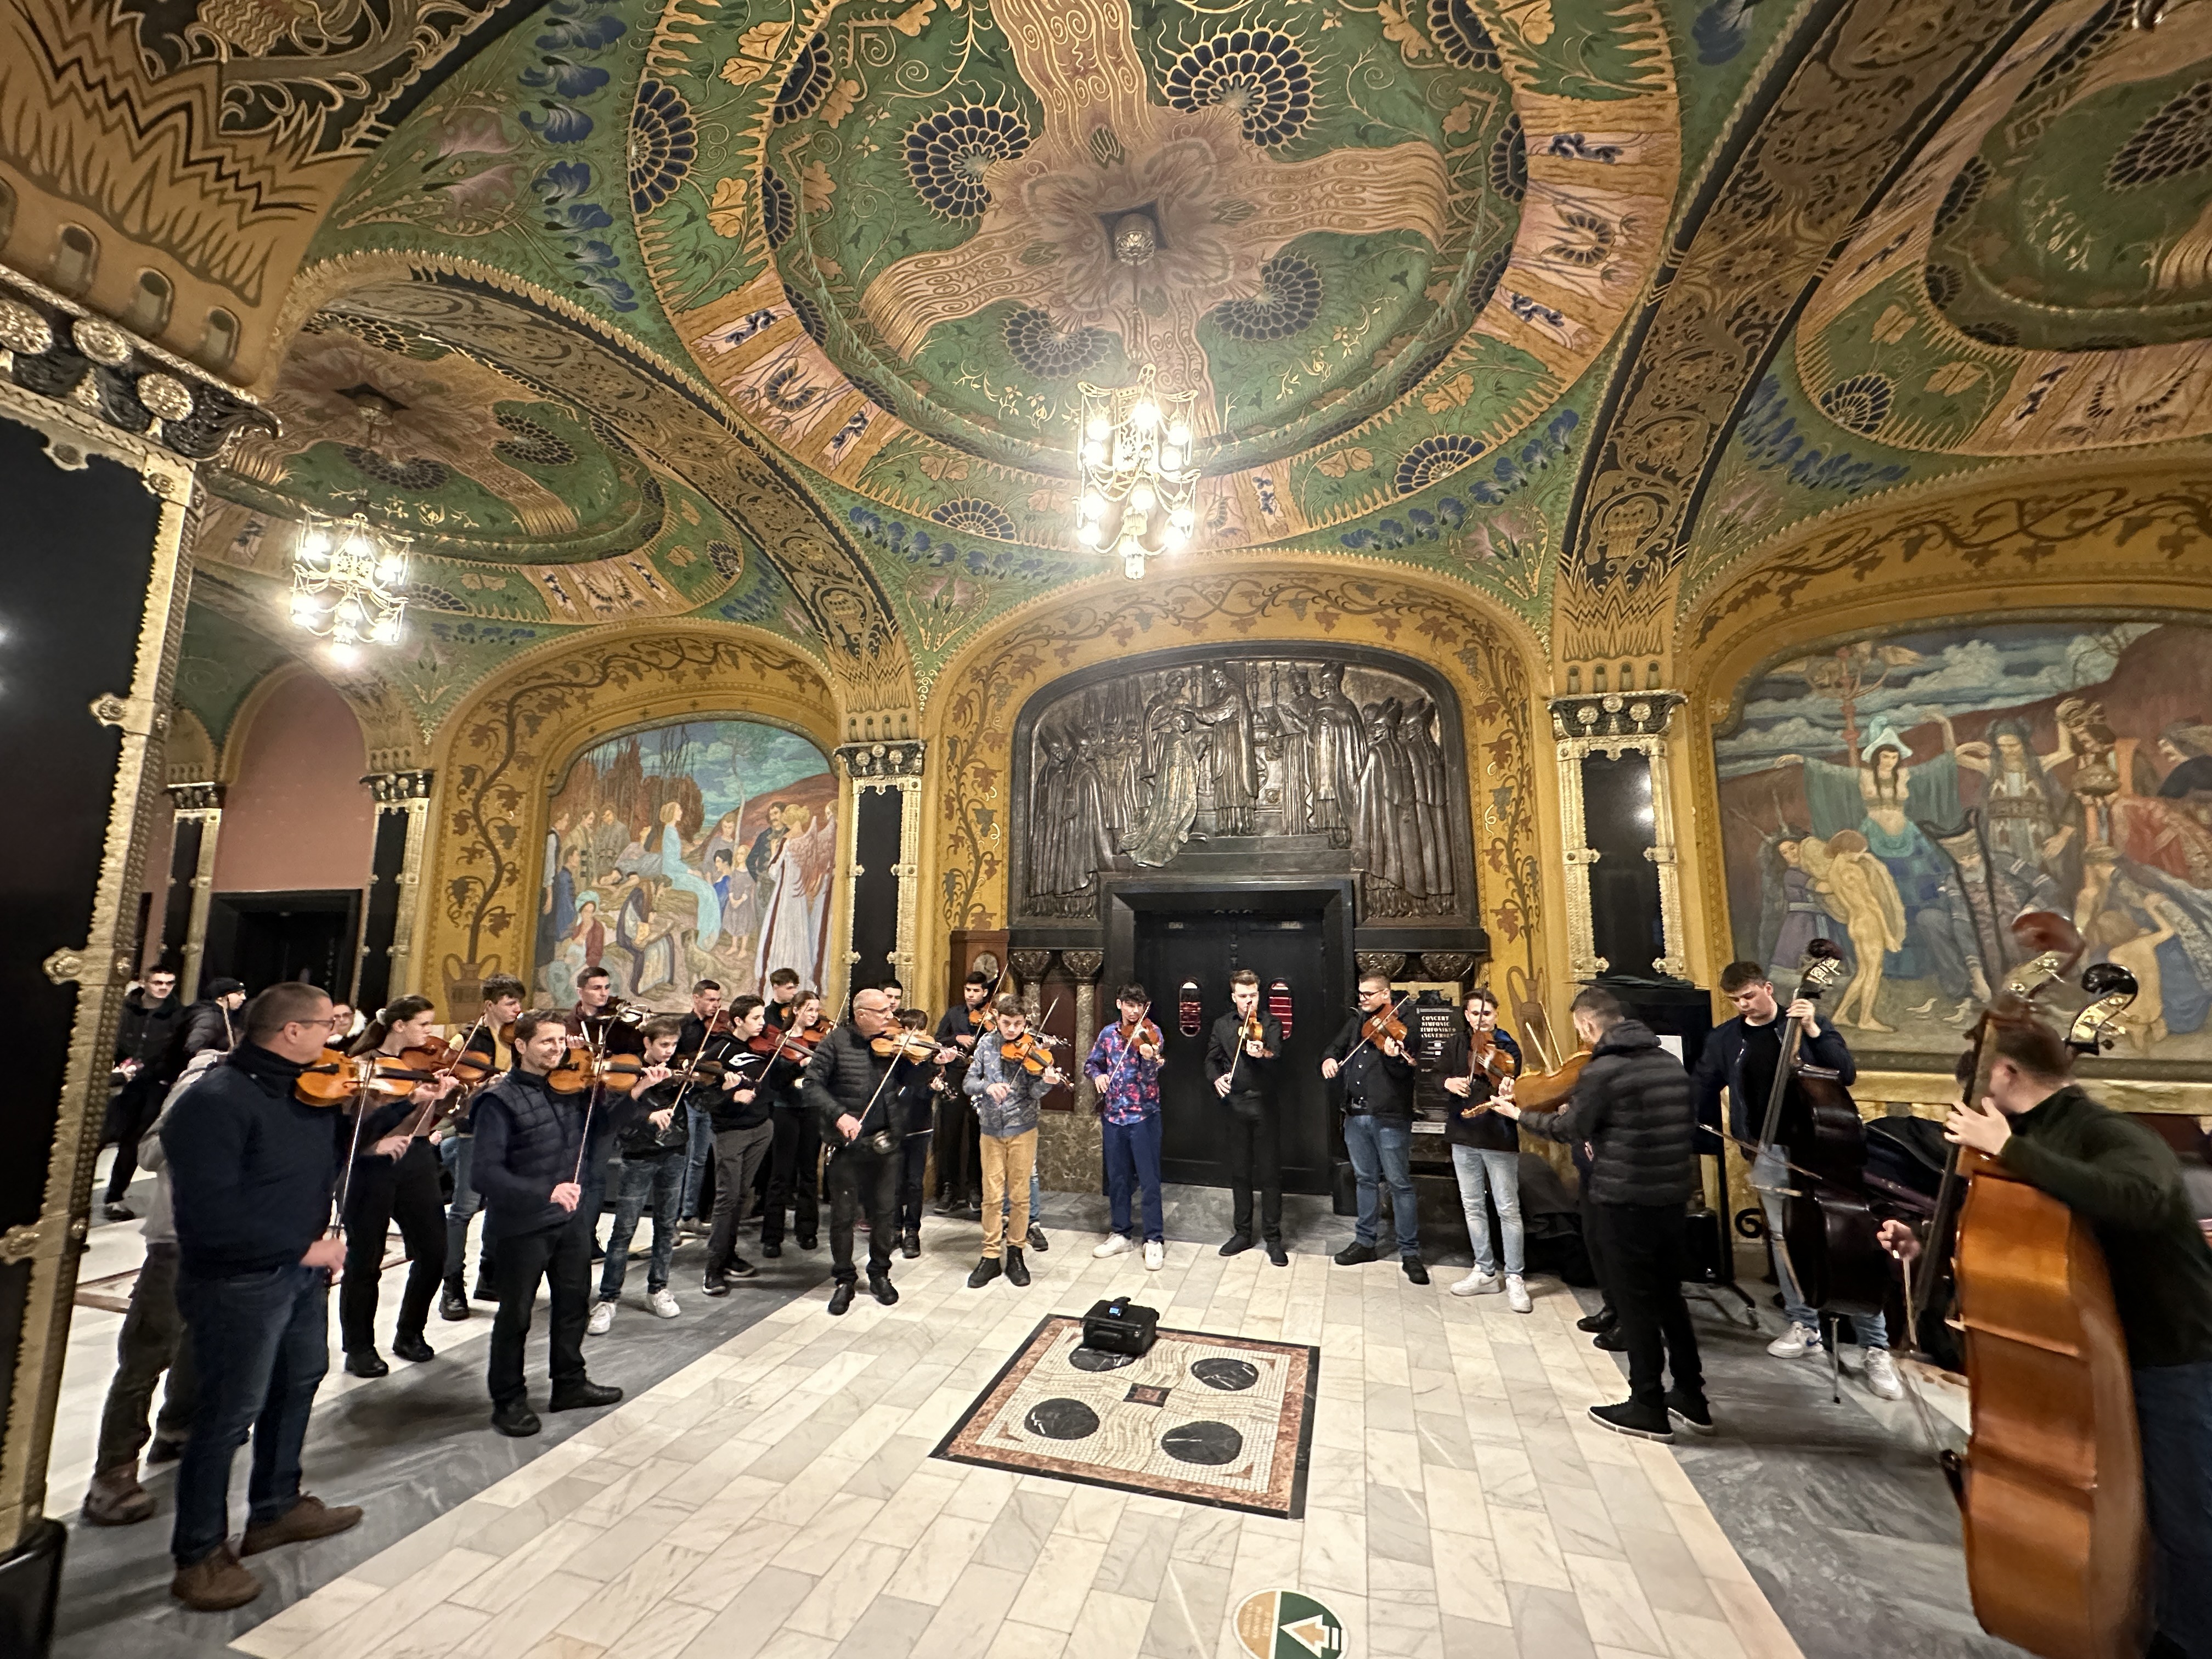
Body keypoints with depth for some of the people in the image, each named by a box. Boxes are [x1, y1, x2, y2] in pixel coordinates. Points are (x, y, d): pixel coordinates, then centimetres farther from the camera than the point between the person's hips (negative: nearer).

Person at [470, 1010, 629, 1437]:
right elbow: (486, 1173, -23)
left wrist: (635, 1091, -10)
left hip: (571, 1218, 6)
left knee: (574, 1303, 20)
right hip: (520, 1226, -6)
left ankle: (570, 1384, 39)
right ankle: (509, 1400, 33)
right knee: (516, 1315, 12)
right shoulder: (501, 1100, -17)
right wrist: (544, 1193, -34)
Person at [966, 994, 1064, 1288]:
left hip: (1022, 1130, -1)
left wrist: (1047, 1082, -35)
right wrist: (987, 1086, -24)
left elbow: (1034, 1093, -13)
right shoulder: (987, 1045, -2)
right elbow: (968, 1083, -4)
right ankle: (990, 1256, 19)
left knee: (1019, 1194, 8)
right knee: (992, 1195, 6)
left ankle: (1015, 1253, 24)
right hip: (991, 1130, 1)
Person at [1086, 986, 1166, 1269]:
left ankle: (1155, 1240, 12)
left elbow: (1151, 1075, -17)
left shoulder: (1150, 1033, -7)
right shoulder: (1108, 1034, 5)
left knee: (1149, 1180, 0)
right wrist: (1097, 1075, -5)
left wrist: (1149, 1058, -39)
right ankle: (1122, 1233, 29)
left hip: (1144, 1115, -4)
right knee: (1117, 1177, 14)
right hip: (1113, 1115, 4)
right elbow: (1092, 1062, 17)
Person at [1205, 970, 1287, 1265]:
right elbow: (1211, 1060, 6)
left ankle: (1273, 1237, 16)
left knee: (1270, 1173, 3)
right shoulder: (1222, 1026, 7)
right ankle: (1243, 1232, 27)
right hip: (1235, 1106, 3)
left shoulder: (1270, 1024, -3)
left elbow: (1276, 1055, -20)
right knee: (1240, 1172, 12)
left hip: (1264, 1107, -3)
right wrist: (1216, 1078, -16)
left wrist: (1263, 1053, -43)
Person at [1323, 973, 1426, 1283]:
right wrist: (1329, 1059, -4)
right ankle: (1365, 1241, 29)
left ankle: (1410, 1252, 12)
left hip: (1390, 1117, -6)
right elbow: (1337, 1048, 18)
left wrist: (1394, 1056, -38)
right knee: (1367, 1180, 18)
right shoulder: (1356, 1022, 11)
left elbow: (1405, 1071, -17)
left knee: (1399, 1183, 1)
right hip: (1356, 1115, 6)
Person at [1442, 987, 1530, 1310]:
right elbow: (1442, 1080, 7)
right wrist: (1448, 1082, -15)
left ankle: (1515, 1278, 18)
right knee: (1472, 1207, 13)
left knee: (1508, 1209, 3)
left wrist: (1502, 1084, -40)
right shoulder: (1458, 1044, 4)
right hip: (1463, 1136, 5)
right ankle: (1486, 1273, 27)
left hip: (1498, 1138, -4)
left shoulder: (1507, 1047, -9)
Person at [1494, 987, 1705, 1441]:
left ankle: (1648, 1408, 19)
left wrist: (1518, 1113, 3)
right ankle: (1691, 1398, 33)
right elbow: (1686, 1125, 15)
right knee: (1669, 1296, 21)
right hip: (1672, 1194, 7)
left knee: (1635, 1303, 7)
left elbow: (1569, 1129, -11)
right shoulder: (1670, 1062, 5)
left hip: (1624, 1198, -7)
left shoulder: (1602, 1070, -18)